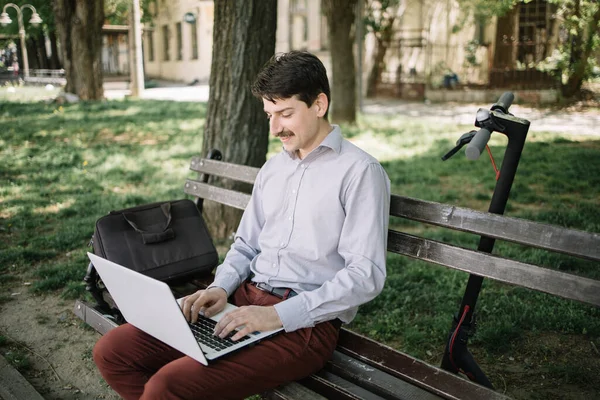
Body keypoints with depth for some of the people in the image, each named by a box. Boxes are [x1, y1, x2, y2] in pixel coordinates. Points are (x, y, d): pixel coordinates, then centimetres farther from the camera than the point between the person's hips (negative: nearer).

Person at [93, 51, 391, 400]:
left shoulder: (360, 171, -8)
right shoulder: (273, 169, 15)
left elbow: (366, 275, -15)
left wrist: (279, 315, -20)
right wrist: (221, 288, 0)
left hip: (306, 323, -7)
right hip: (245, 301, 7)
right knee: (112, 351, -4)